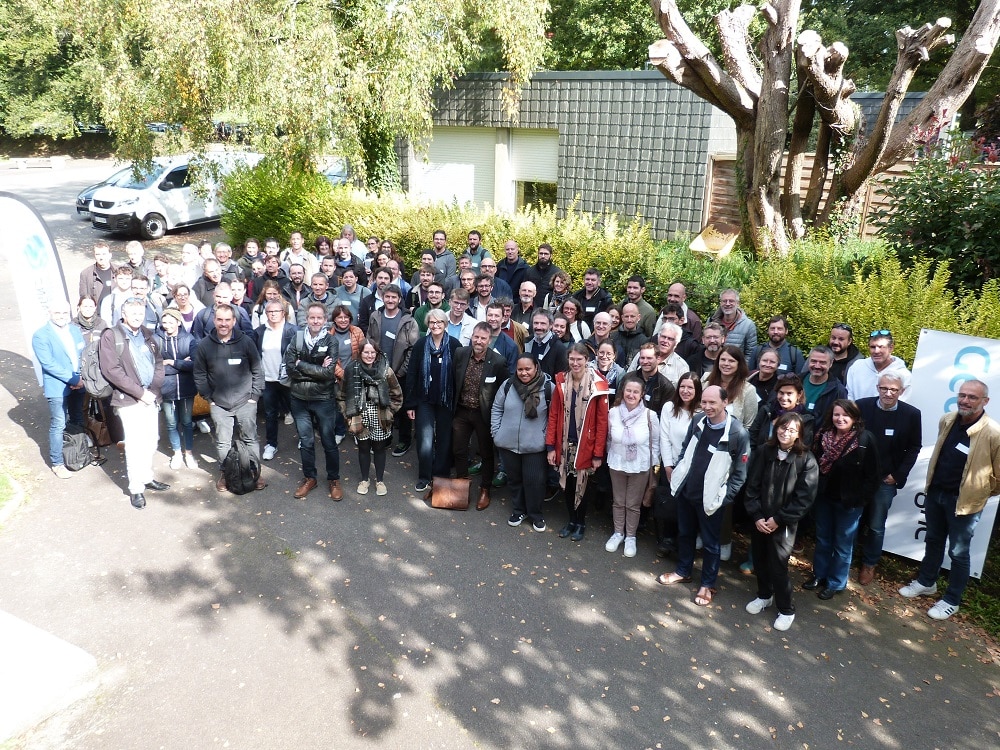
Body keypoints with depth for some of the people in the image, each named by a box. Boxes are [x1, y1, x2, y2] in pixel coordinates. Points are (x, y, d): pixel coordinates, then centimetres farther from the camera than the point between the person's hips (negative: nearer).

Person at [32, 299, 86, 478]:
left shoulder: (75, 330, 8)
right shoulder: (41, 335, -11)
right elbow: (48, 364, -18)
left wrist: (80, 379, -8)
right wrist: (74, 379, -19)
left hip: (78, 384, 6)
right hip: (58, 387, -6)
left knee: (78, 422, 16)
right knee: (58, 426, -1)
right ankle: (57, 463, 9)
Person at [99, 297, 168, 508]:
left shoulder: (147, 335, 12)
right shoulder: (111, 336, -7)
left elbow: (159, 363, 12)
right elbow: (112, 370, -14)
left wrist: (153, 390, -3)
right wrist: (140, 392, -15)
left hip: (151, 397, 6)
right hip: (128, 399, -6)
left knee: (151, 440, 11)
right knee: (135, 443, -4)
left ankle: (147, 478, 27)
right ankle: (136, 488, 7)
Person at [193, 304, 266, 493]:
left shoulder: (246, 342, -6)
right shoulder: (204, 345, -2)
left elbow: (257, 371, 0)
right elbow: (199, 374, 6)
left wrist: (254, 396, -2)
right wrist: (208, 397, 2)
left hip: (245, 402, -1)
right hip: (219, 404, 1)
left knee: (250, 439, 8)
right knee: (223, 442, 9)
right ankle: (225, 473, 27)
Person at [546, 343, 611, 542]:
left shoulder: (597, 385, -12)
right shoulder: (561, 382, -1)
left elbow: (602, 422, -10)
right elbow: (553, 416, 1)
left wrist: (598, 454, -11)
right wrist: (551, 446, -2)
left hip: (585, 446, -3)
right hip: (564, 445, 3)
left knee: (581, 485, 9)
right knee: (567, 484, 14)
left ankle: (581, 522, 30)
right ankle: (571, 520, 35)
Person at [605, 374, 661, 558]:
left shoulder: (650, 415, -16)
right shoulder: (613, 413, -11)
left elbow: (655, 443, -5)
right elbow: (609, 440, 4)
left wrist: (654, 466, -2)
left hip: (641, 467, -2)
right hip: (617, 465, 2)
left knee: (634, 504, 12)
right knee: (618, 502, 16)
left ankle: (630, 537, 30)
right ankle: (618, 533, 35)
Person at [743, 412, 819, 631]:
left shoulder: (806, 460, -11)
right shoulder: (764, 453, -3)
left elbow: (805, 498, -11)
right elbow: (752, 486, -1)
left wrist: (778, 519, -13)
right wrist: (756, 516, -9)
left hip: (783, 524, -3)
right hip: (759, 521, 3)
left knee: (778, 566, 0)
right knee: (759, 560, 16)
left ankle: (786, 610, 21)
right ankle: (764, 596, 41)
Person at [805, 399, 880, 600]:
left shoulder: (865, 440, -18)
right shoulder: (823, 436, -5)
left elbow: (872, 474, -14)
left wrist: (862, 499, -14)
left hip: (849, 501, -4)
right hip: (824, 496, 4)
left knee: (842, 544, 11)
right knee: (822, 539, 19)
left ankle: (836, 583, 26)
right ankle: (819, 575, 36)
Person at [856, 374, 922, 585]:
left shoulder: (911, 414, -8)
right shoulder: (861, 406, -8)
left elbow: (913, 448, 0)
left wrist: (898, 475, -5)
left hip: (886, 480, 0)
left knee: (876, 526, 10)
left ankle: (869, 564, 29)